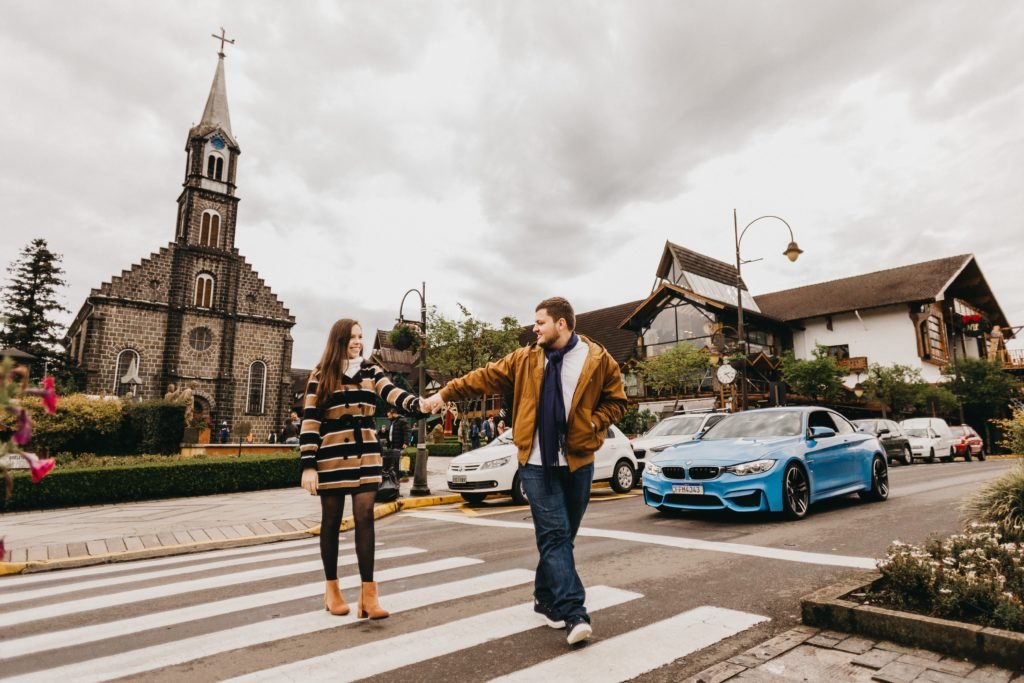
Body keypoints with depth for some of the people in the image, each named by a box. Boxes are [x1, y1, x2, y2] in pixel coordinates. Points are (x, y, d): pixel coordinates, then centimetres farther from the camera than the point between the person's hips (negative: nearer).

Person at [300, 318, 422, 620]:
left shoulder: (370, 372, 7)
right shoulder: (321, 376, 0)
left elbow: (393, 393, -12)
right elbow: (309, 421, -3)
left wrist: (419, 403, -33)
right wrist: (308, 465, -10)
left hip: (365, 454, 2)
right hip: (331, 457, -2)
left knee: (365, 517, -3)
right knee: (331, 521, 9)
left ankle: (368, 593, 2)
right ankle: (332, 588, 25)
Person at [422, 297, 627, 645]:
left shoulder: (598, 359, -1)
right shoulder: (524, 360, 4)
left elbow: (616, 400, 7)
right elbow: (484, 377, 8)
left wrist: (593, 423, -9)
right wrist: (444, 394, 5)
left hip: (577, 461, 1)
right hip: (537, 462, 0)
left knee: (562, 535, 12)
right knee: (554, 535, -6)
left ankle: (546, 598, 32)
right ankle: (573, 614, -2)